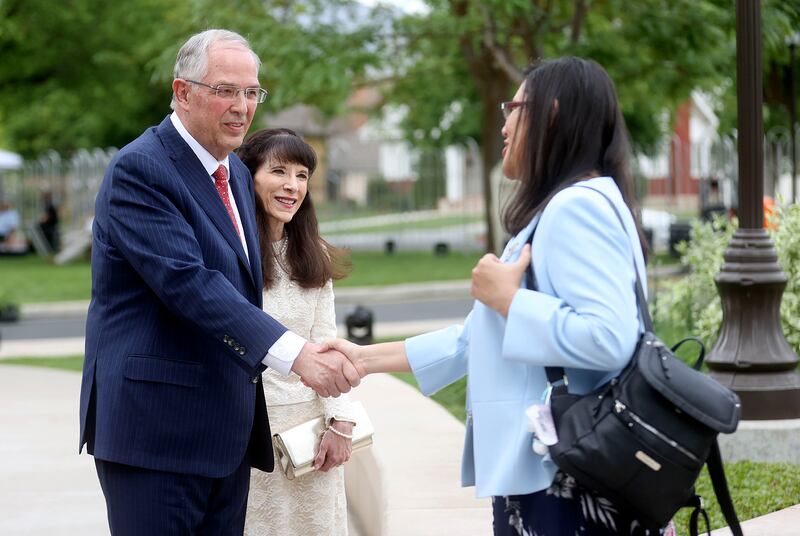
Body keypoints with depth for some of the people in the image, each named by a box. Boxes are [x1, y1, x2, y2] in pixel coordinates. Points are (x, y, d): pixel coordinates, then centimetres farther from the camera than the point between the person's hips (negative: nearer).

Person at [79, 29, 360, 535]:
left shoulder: (236, 174, 16)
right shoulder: (139, 169, -12)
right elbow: (188, 282, -24)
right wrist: (293, 352, -32)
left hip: (227, 435, 8)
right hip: (155, 426, -8)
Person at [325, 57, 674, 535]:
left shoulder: (579, 207, -15)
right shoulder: (557, 210, 20)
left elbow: (607, 339, -28)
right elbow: (491, 335, 19)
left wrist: (508, 299, -16)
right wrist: (369, 359, 17)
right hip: (545, 471, 10)